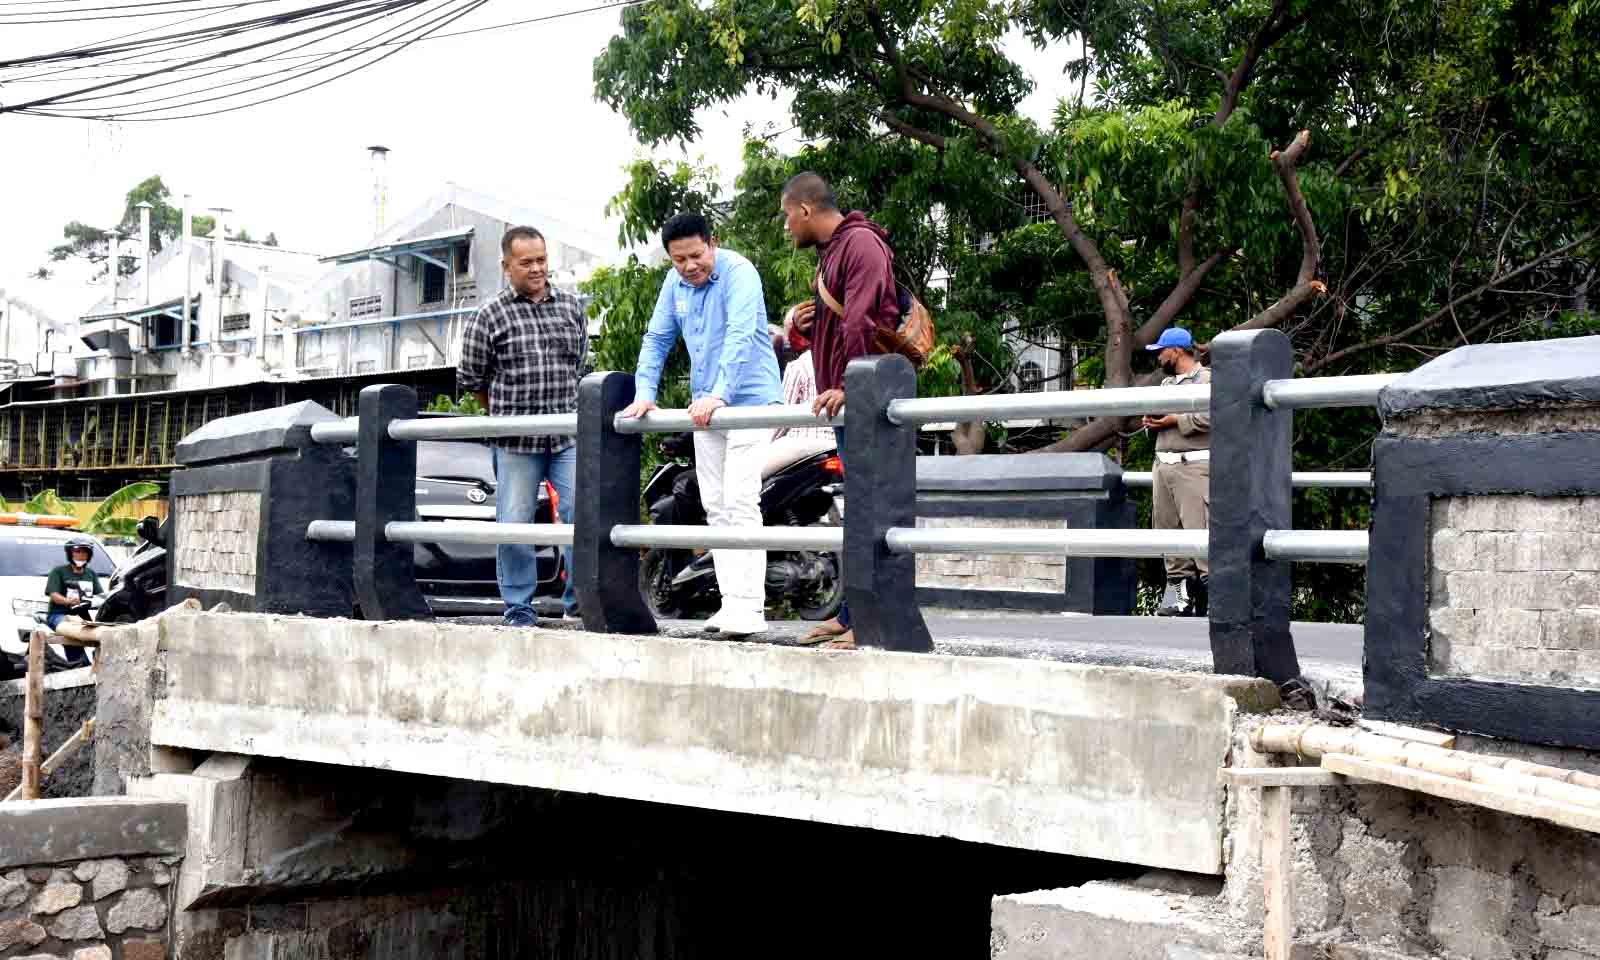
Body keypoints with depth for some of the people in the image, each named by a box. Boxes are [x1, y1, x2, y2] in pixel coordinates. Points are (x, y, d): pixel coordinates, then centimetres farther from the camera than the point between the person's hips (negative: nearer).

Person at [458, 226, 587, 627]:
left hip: (568, 434, 2)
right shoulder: (490, 315, 0)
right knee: (514, 525, 0)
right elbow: (470, 377, 7)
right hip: (515, 441, -2)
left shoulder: (572, 307, 9)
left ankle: (580, 600, 8)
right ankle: (519, 609, 12)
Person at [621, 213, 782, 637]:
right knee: (715, 505, 8)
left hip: (748, 400, -8)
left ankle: (749, 606, -17)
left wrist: (718, 395, -39)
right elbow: (657, 340, 11)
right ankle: (731, 601, 12)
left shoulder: (738, 273, -16)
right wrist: (644, 393, -3)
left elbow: (740, 336, -29)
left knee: (740, 502, -15)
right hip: (704, 406, 8)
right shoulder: (675, 283, 7)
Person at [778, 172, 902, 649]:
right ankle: (851, 614, 18)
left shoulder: (861, 243, -10)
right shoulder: (830, 249, 22)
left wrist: (847, 385, -24)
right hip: (844, 398, 11)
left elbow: (861, 321, -20)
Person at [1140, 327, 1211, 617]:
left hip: (1194, 465, -8)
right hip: (1163, 464, 8)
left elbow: (1212, 417, -16)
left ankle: (1211, 581, -15)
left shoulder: (1207, 379, -2)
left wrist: (1175, 421, -14)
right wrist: (1151, 422, 6)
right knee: (1168, 527, 4)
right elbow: (1157, 413, 30)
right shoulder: (1166, 383, 23)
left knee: (1199, 526, -15)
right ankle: (1179, 586, 8)